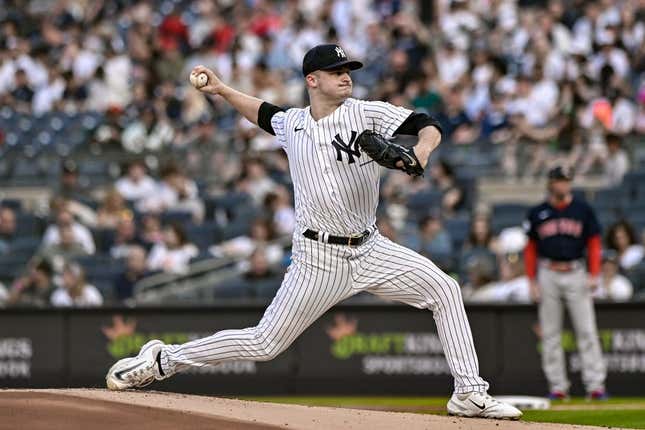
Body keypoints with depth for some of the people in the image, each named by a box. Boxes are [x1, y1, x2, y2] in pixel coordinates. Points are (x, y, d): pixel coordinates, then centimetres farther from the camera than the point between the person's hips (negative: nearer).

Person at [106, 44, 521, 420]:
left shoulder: (365, 113, -4)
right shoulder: (291, 124, 3)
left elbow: (428, 124, -14)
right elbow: (264, 113, 28)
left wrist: (422, 149, -35)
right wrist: (222, 90, 20)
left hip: (370, 249, 1)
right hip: (319, 258, -1)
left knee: (444, 289, -13)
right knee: (264, 344, -3)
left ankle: (470, 392, -6)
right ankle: (162, 360, 14)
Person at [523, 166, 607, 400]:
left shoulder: (583, 210, 5)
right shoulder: (537, 213, 6)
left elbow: (594, 243, 6)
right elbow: (530, 248, 8)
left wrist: (594, 274, -5)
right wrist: (532, 281, 1)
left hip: (575, 274, -1)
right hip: (548, 275, 1)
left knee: (587, 330, -6)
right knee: (550, 334, 2)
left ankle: (595, 384, -8)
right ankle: (557, 386, 6)